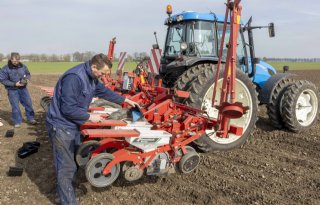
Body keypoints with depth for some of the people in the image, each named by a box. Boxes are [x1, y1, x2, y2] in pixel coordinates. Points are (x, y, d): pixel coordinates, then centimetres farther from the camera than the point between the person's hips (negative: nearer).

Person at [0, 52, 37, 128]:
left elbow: (28, 74, 13)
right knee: (15, 106, 1)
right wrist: (14, 84, -20)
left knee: (28, 103, 7)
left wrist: (27, 79, -10)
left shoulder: (23, 66, -3)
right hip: (12, 90, -3)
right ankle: (17, 122, 16)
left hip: (23, 88, 4)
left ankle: (31, 119, 23)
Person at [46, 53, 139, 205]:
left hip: (73, 125, 10)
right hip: (61, 127, -10)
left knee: (73, 161, 22)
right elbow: (68, 109, -29)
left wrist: (124, 100, 20)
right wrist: (90, 117, -19)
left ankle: (68, 190, 40)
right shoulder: (74, 78, -28)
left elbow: (104, 91, 20)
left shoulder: (91, 78, 4)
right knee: (66, 167, -2)